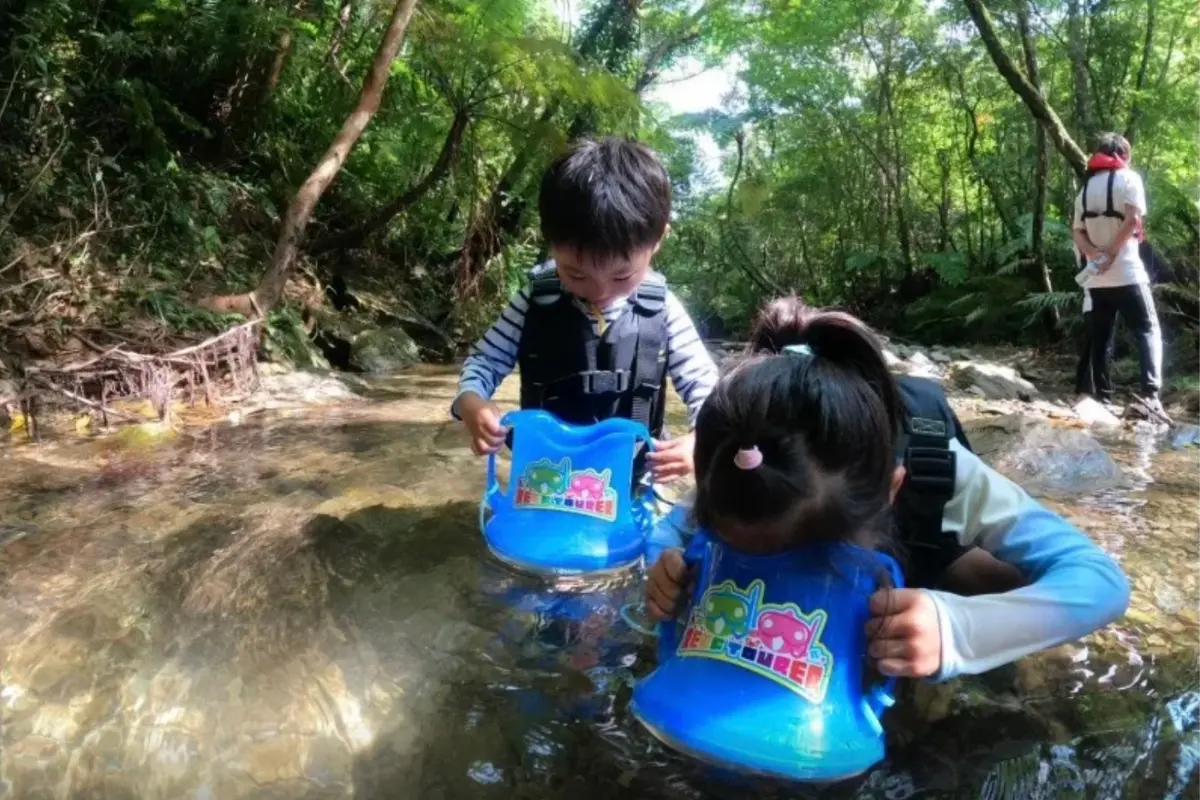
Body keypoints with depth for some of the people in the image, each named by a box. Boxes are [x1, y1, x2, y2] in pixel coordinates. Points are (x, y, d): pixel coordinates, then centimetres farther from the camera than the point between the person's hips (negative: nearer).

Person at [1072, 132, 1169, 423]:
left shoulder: (1086, 187, 15)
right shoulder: (1128, 178, -1)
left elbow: (1077, 232, 7)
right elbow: (1133, 219, -13)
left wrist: (1095, 255, -6)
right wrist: (1111, 253, -9)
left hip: (1096, 278, 5)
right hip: (1127, 273, -5)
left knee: (1100, 339, 8)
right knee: (1148, 332, -2)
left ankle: (1104, 397, 8)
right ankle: (1150, 393, -18)